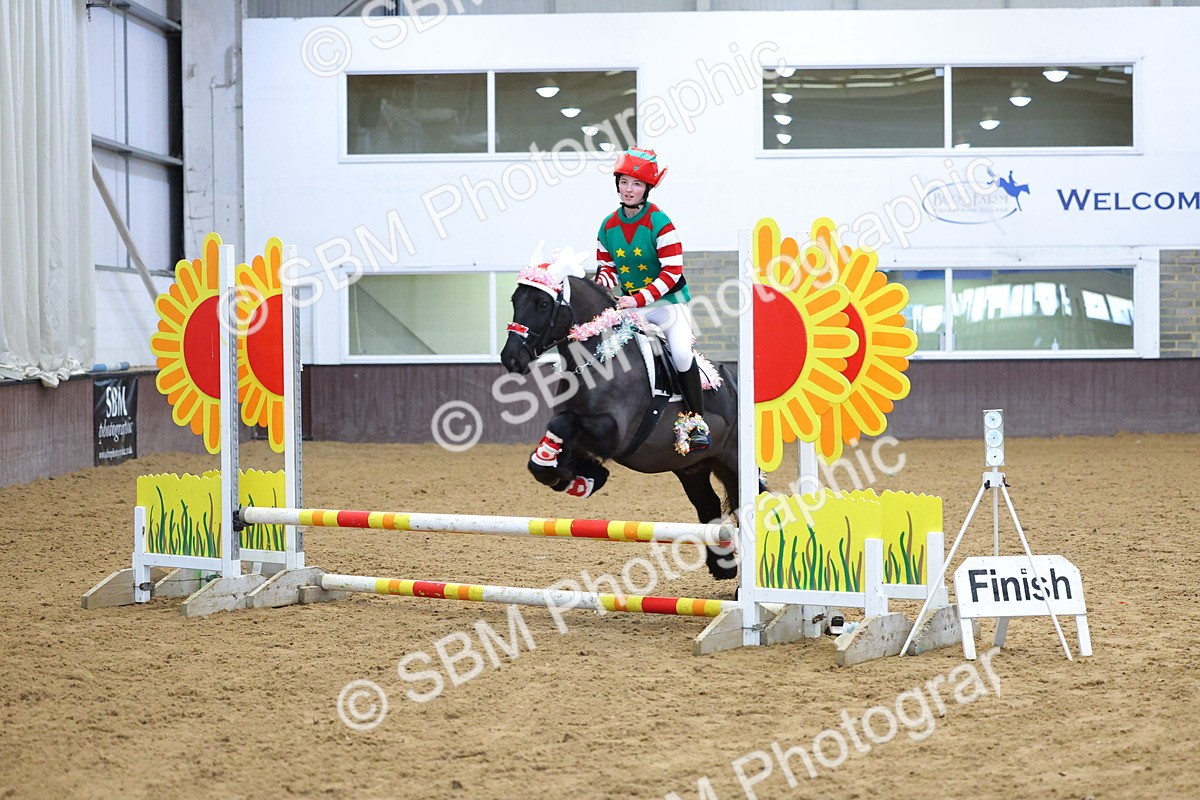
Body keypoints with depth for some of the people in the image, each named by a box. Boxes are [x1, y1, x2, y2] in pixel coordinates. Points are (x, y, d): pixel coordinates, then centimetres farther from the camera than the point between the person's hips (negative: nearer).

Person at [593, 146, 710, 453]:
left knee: (681, 352, -25)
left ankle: (696, 422, -15)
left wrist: (639, 299, -27)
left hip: (667, 302, -5)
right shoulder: (608, 226, 1)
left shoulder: (660, 224, -15)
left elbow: (671, 273, -19)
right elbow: (606, 267, 10)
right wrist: (603, 281, -16)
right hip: (628, 304, 5)